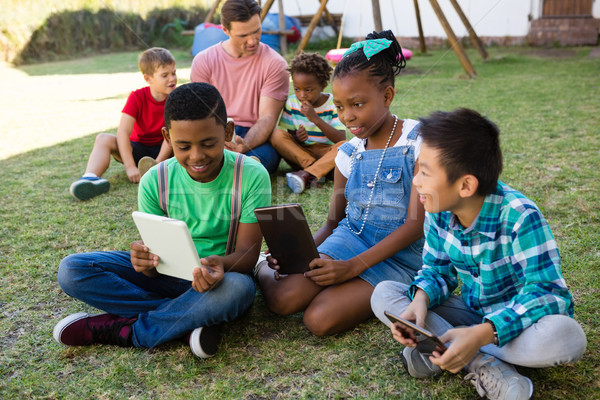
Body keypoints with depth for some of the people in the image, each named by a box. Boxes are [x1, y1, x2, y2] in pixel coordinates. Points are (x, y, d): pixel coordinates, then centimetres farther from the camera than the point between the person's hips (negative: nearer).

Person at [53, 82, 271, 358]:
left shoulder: (251, 177, -16)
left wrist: (221, 264, -41)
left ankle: (122, 329, -20)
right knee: (71, 271, -16)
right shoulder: (155, 181, -10)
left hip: (223, 275, -2)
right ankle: (189, 321, -23)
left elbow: (247, 252, -17)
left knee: (238, 288, -41)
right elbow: (158, 251, -8)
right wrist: (147, 260, -34)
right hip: (170, 274, 3)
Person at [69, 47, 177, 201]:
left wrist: (157, 164, -32)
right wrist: (130, 167, -33)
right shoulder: (137, 97, -12)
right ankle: (91, 178, -46)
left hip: (162, 149, 0)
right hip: (138, 148, 1)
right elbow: (123, 131, -22)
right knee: (104, 139, -22)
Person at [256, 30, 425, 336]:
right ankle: (262, 267, 11)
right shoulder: (348, 154, 6)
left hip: (399, 254, -4)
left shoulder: (418, 142, -10)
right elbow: (333, 222, 12)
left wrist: (354, 265, -23)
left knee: (320, 319, -28)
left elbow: (416, 224, -15)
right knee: (283, 299, -20)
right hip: (350, 237, 4)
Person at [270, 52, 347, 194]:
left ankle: (307, 174, -42)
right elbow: (285, 138, 0)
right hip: (298, 153, 2)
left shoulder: (333, 104, -8)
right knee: (277, 134, -22)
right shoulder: (291, 103, -1)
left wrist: (316, 119, -26)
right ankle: (315, 170, -29)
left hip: (326, 155, -2)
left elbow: (341, 139, -17)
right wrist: (297, 138, -25)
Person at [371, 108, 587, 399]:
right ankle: (482, 365, -26)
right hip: (472, 313, 5)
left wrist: (482, 334, -43)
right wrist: (420, 300, -25)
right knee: (384, 294, -12)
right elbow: (437, 269, 1)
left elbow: (548, 293, -30)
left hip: (519, 319, -5)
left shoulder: (519, 217, -27)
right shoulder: (438, 212, -9)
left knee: (566, 337, -39)